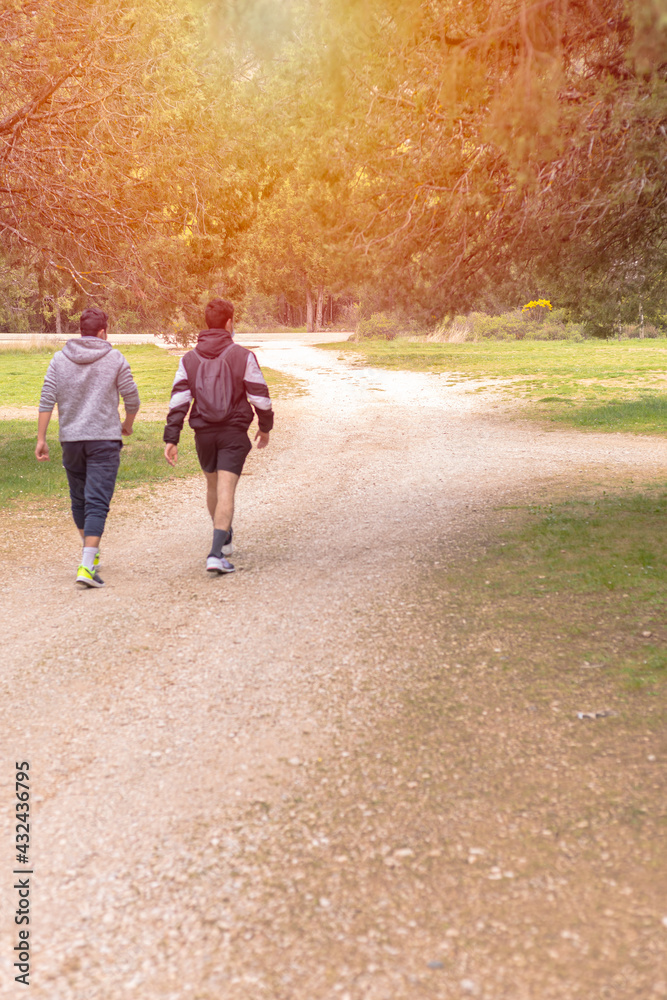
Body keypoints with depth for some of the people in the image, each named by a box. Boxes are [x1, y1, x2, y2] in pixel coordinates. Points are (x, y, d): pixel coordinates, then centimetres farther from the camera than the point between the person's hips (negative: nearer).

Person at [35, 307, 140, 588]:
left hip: (71, 439, 3)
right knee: (97, 502, -6)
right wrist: (128, 424, 20)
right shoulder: (114, 359, -3)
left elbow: (47, 400, -1)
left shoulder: (60, 358, 4)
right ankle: (86, 566, -16)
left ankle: (91, 554, 33)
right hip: (104, 438, -3)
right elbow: (132, 399, 0)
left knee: (79, 500, 18)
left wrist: (41, 438, 1)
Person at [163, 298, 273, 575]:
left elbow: (178, 402, -3)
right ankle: (216, 554, -19)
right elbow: (260, 396, -4)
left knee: (213, 485, 23)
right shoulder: (243, 356, -7)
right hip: (234, 432, -3)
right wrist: (265, 427, 12)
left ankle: (224, 540, 41)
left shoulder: (189, 359, 1)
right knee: (226, 490, -7)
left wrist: (171, 439, -2)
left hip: (203, 433, 4)